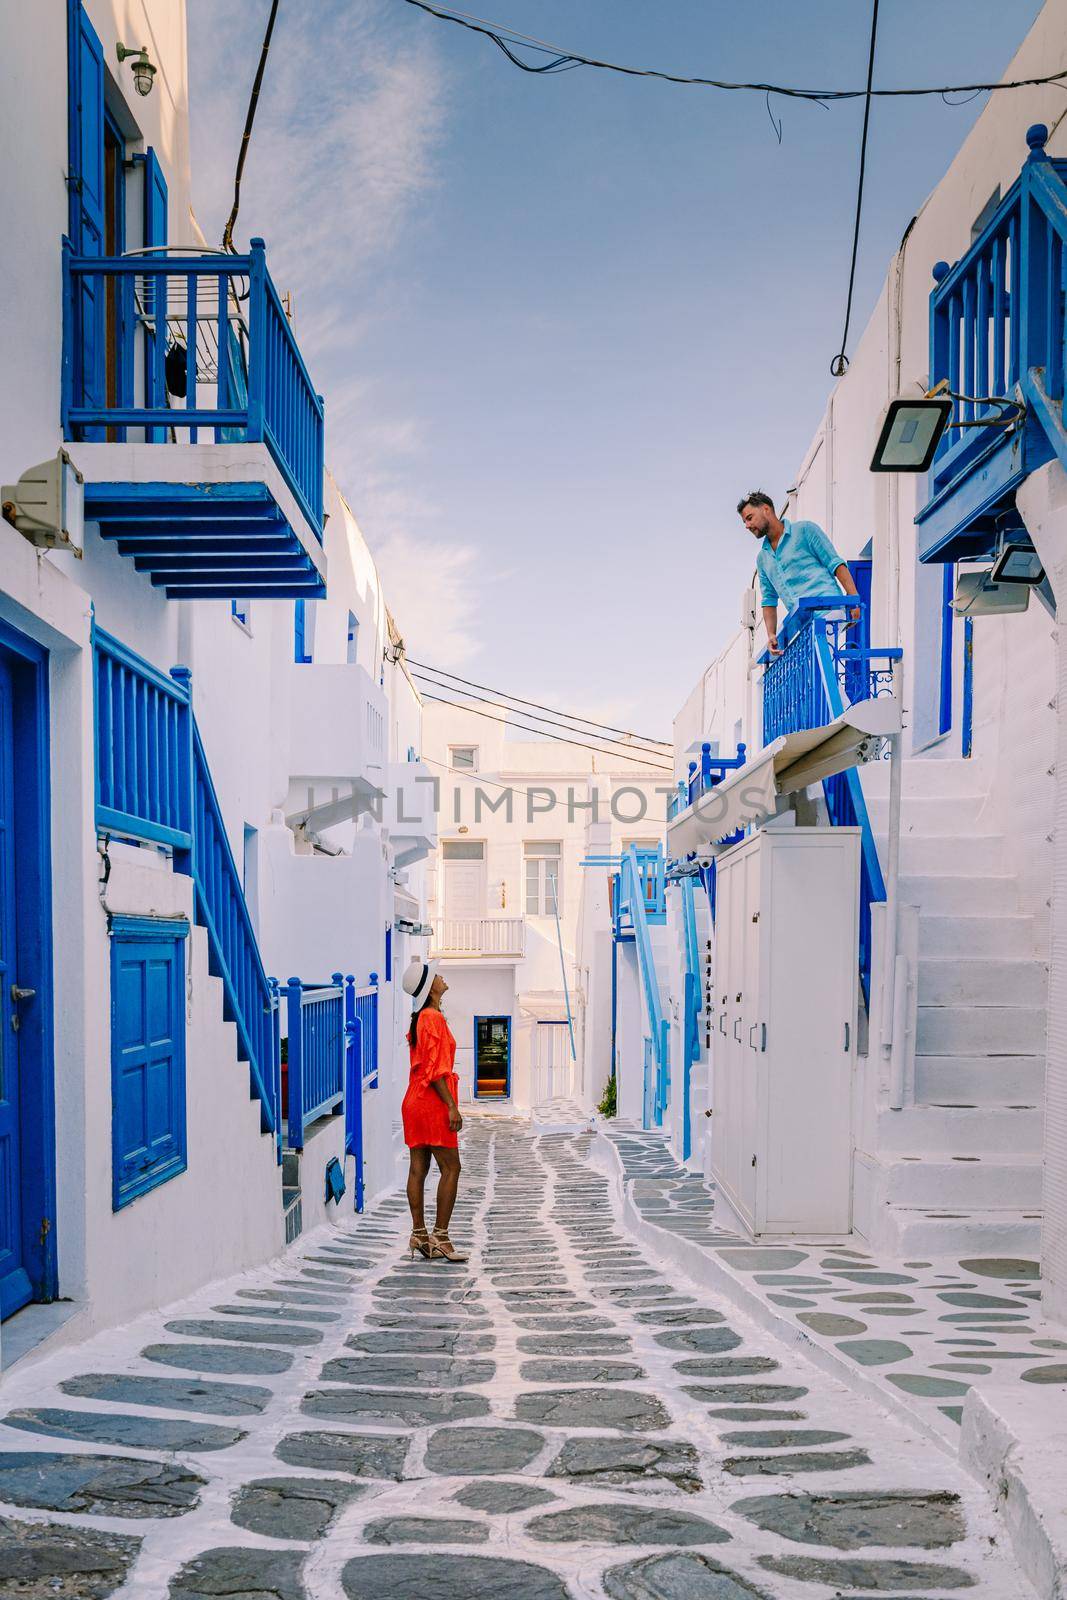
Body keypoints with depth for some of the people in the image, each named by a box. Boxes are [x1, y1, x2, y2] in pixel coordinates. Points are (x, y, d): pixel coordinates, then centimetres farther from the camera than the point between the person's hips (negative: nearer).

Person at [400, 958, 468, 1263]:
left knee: (418, 1168, 7)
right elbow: (436, 1069, -19)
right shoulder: (434, 1018, -14)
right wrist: (452, 1106, -18)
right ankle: (440, 1235, -5)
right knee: (450, 1168, -5)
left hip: (415, 1100, 9)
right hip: (433, 1103, -9)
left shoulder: (419, 1019, 14)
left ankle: (419, 1233, 9)